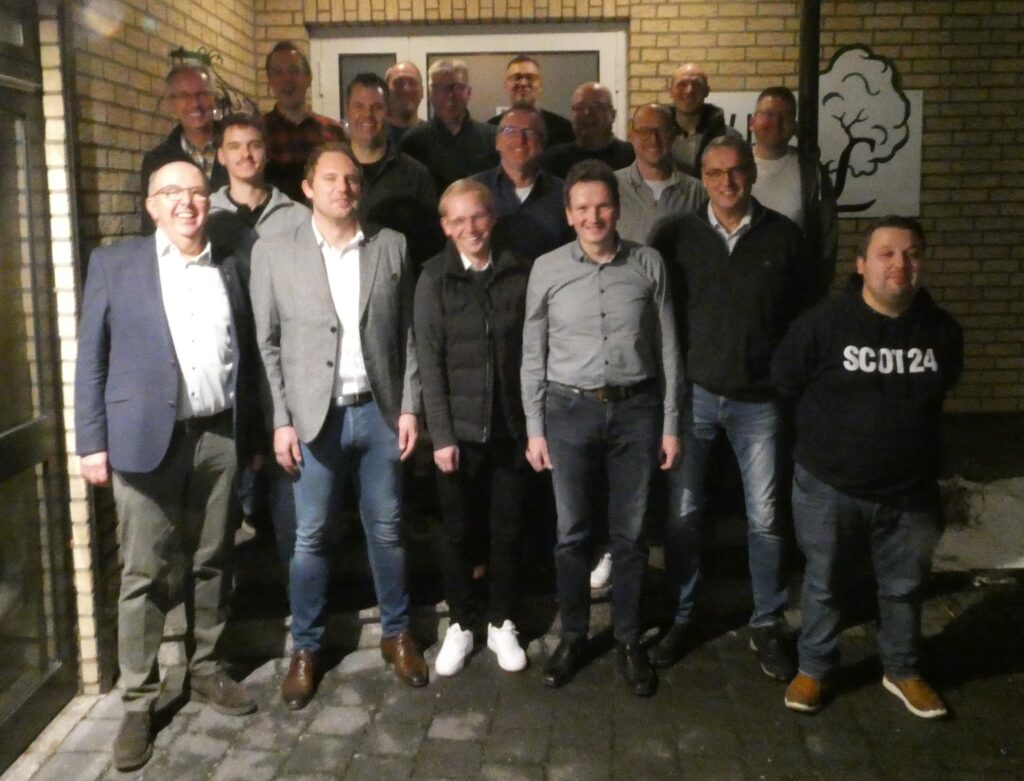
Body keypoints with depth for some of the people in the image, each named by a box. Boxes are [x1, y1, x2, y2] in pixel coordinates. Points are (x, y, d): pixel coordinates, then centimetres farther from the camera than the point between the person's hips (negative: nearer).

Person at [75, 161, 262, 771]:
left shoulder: (230, 268, 10)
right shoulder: (114, 263, 2)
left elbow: (247, 356, 10)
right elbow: (91, 359, 0)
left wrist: (254, 435, 9)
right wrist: (92, 441, -6)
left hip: (220, 437, 3)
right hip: (147, 438, -3)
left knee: (212, 563, 13)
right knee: (144, 574, 2)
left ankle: (207, 670, 30)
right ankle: (139, 703, 13)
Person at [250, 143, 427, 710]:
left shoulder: (392, 247, 4)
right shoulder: (273, 251, -1)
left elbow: (408, 335, 6)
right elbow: (265, 344, -2)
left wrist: (409, 407, 0)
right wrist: (279, 421, -7)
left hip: (379, 411, 2)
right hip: (313, 416, -1)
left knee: (387, 529, 12)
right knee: (311, 536, 6)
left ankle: (396, 634, 29)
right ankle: (305, 648, 23)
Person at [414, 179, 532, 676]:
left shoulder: (519, 272, 1)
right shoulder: (434, 278, -3)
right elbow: (429, 361, -6)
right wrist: (441, 434, -10)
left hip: (511, 425, 1)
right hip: (459, 428, -1)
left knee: (508, 530, 10)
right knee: (457, 532, 9)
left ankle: (501, 622, 27)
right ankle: (460, 624, 27)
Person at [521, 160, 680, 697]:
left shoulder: (648, 264, -1)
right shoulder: (547, 269, -2)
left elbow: (666, 348, 3)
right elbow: (533, 354, 3)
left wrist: (670, 424, 2)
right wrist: (534, 428, 1)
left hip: (636, 409, 0)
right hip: (570, 410, 0)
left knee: (630, 531, 10)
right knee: (573, 531, 10)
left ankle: (628, 638, 26)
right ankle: (573, 636, 27)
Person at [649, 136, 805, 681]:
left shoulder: (782, 236, 0)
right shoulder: (675, 235, -1)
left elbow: (798, 314, 5)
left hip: (759, 398, 0)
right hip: (692, 392, 0)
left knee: (765, 515, 6)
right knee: (682, 512, 6)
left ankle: (768, 625, 23)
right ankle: (681, 616, 24)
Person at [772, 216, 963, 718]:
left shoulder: (942, 330, -5)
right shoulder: (823, 324, -16)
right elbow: (784, 383, -3)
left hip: (911, 492, 3)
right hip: (829, 489, -3)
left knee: (904, 588, 19)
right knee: (825, 586, 14)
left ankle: (903, 672, 40)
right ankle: (813, 670, 34)